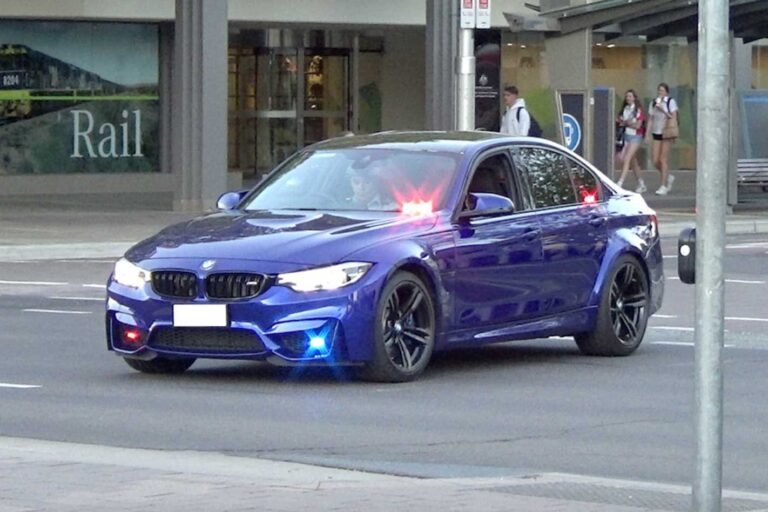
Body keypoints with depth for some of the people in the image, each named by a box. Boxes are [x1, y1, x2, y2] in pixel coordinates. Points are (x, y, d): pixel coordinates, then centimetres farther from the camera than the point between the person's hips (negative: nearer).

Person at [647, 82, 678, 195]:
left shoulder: (671, 102, -4)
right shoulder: (653, 103, 11)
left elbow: (674, 118, -8)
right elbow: (651, 120, 13)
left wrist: (663, 110, -17)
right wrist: (648, 134, 6)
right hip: (656, 133, 5)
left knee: (663, 160, -8)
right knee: (655, 161, 0)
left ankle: (664, 187, -4)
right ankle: (669, 178, 25)